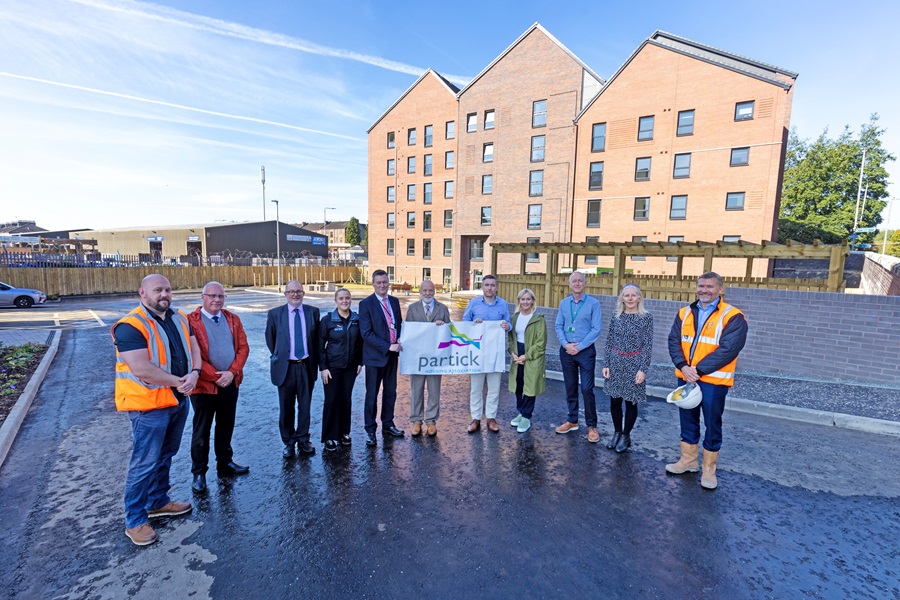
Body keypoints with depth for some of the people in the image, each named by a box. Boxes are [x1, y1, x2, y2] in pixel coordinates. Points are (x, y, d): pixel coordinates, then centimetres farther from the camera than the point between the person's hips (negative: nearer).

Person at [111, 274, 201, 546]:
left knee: (165, 456, 21)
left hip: (179, 400, 7)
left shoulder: (179, 318, 6)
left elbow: (193, 349, 7)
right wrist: (179, 381, -18)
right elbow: (141, 369, -25)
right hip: (149, 404, -7)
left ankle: (158, 501, 39)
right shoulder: (130, 326, -18)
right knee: (144, 464, 4)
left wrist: (194, 374, -12)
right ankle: (135, 521, 21)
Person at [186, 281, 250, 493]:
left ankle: (225, 463, 33)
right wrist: (216, 376, -16)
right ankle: (199, 473, 24)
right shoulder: (191, 321, -10)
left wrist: (232, 372, -11)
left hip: (230, 383, 5)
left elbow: (243, 347, 2)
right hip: (204, 384, -4)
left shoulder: (233, 319, 5)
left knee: (226, 426, 17)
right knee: (202, 431, 9)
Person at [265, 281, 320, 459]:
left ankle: (303, 440, 29)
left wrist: (315, 360, 7)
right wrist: (278, 356, 11)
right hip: (285, 367, -1)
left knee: (305, 406, 12)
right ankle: (289, 442, 28)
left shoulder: (313, 312, 0)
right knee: (286, 408, 11)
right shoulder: (275, 313, -3)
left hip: (307, 366, 1)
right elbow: (270, 338, 9)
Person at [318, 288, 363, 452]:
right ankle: (329, 437, 17)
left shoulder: (357, 319, 0)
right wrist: (323, 367, -10)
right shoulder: (327, 319, -8)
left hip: (351, 367, 3)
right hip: (332, 367, -3)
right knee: (331, 400, 3)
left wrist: (360, 362, 4)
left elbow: (360, 342, 8)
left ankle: (344, 432, 27)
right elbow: (320, 345, -7)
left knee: (346, 399, 11)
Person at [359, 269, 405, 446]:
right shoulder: (366, 304, -9)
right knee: (372, 394, 6)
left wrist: (399, 341, -3)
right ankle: (370, 430, 19)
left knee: (390, 392, 14)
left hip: (392, 354, 5)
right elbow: (366, 333, -16)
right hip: (375, 356, -5)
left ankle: (388, 425, 29)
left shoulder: (394, 301, 8)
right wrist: (388, 346, -19)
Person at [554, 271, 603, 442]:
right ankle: (572, 421, 26)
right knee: (570, 388, 13)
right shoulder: (564, 303, 7)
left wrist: (579, 346, -13)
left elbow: (596, 329, -10)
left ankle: (592, 426, 10)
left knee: (587, 389, -4)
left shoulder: (593, 303, -6)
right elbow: (558, 326, 6)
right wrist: (566, 344, -10)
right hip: (566, 351, 4)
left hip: (586, 351, -4)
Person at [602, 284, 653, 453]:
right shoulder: (616, 317, 3)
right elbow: (609, 342, 6)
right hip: (616, 363, 3)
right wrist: (606, 364, 2)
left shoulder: (646, 317, -5)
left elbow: (648, 345, -6)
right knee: (614, 401, 7)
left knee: (631, 402, 7)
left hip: (634, 364, -3)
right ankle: (617, 433, 27)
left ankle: (626, 436, 24)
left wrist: (643, 369, -11)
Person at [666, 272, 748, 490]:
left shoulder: (732, 317, -8)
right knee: (688, 421, 16)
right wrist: (683, 366, -14)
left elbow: (728, 350, -16)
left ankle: (709, 469, 23)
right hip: (686, 377, 5)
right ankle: (688, 460, 32)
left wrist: (699, 370, -19)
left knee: (712, 425, 7)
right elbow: (674, 341, 1)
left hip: (713, 380, -4)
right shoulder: (685, 313, 7)